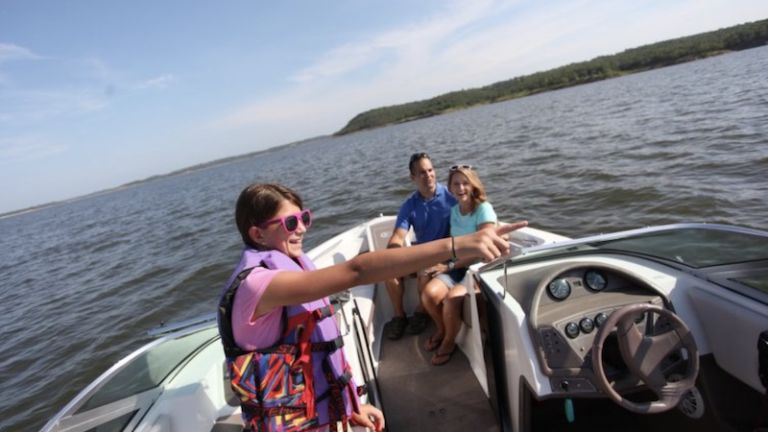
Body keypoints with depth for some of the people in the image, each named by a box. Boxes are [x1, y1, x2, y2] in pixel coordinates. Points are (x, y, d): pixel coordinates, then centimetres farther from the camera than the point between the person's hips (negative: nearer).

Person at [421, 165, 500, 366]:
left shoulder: (484, 209, -12)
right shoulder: (455, 210, 9)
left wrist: (450, 266, -15)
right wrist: (444, 263, -6)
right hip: (457, 266, 5)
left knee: (451, 298, -30)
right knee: (429, 293, -20)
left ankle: (449, 341, 1)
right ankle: (441, 329, 12)